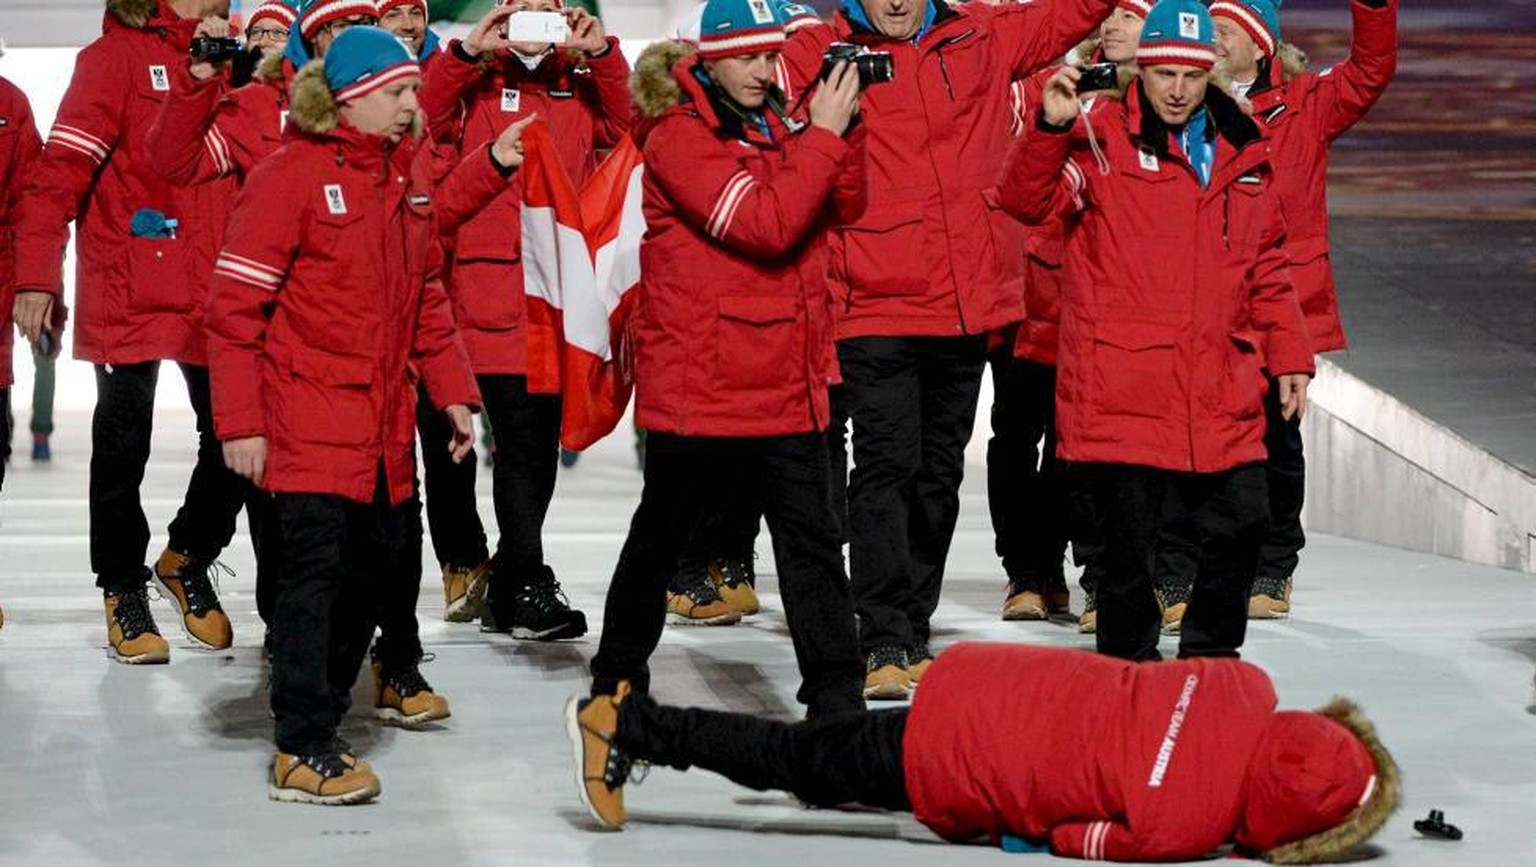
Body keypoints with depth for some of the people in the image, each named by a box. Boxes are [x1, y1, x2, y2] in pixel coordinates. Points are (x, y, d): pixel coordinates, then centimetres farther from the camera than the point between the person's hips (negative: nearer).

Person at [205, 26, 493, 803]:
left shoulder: (409, 171, 10)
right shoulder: (291, 175, -12)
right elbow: (235, 304, -13)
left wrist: (451, 389, 13)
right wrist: (239, 421, -16)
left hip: (385, 413, 8)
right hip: (308, 414, -8)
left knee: (387, 557, 14)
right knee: (316, 568, -8)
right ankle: (302, 752, -2)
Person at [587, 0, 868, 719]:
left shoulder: (776, 125, 10)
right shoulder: (678, 137, -12)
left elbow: (844, 207, 8)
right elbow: (766, 224, -22)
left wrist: (845, 124, -5)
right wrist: (821, 135, -18)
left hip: (786, 382, 5)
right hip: (695, 383, -5)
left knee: (811, 538, -3)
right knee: (659, 537, 11)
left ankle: (834, 695, -2)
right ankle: (618, 674, 28)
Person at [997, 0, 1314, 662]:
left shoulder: (1243, 153, 13)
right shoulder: (1102, 138, -2)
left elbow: (1267, 266, 20)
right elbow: (1025, 200, -14)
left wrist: (1288, 357, 16)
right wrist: (1050, 126, -29)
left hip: (1221, 396, 5)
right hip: (1122, 392, -5)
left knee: (1240, 527, 10)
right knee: (1130, 545, 0)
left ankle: (1210, 660, 29)